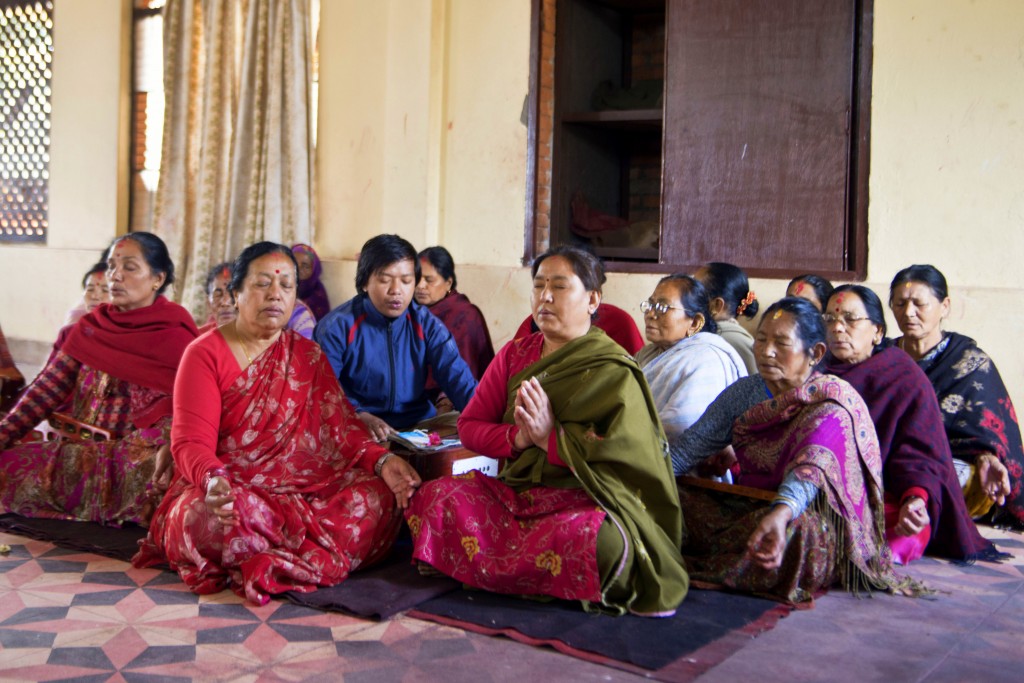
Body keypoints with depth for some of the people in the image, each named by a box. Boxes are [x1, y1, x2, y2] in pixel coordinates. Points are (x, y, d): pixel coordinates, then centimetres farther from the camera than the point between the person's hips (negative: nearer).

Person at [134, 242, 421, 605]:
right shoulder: (205, 354, 1)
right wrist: (213, 480, -33)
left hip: (303, 487, 4)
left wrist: (381, 461, -16)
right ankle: (318, 559, -20)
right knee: (211, 517, -39)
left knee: (380, 496, -22)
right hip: (230, 490, -4)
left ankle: (267, 566, -26)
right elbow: (191, 443, -9)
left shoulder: (308, 355, 15)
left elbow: (340, 423, 6)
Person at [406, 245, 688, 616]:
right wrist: (517, 437, -11)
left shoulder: (614, 372, -3)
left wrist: (550, 436, -16)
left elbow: (625, 454, -14)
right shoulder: (516, 354, 13)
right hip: (516, 488, 5)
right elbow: (469, 426, 9)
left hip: (584, 499, -5)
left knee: (597, 537, -40)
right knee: (437, 495, -21)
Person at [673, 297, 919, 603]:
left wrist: (781, 513, -51)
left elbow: (812, 468, -31)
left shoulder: (833, 403, -13)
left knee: (791, 529, -40)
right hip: (743, 509, 4)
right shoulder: (743, 392, 7)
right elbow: (692, 445, 3)